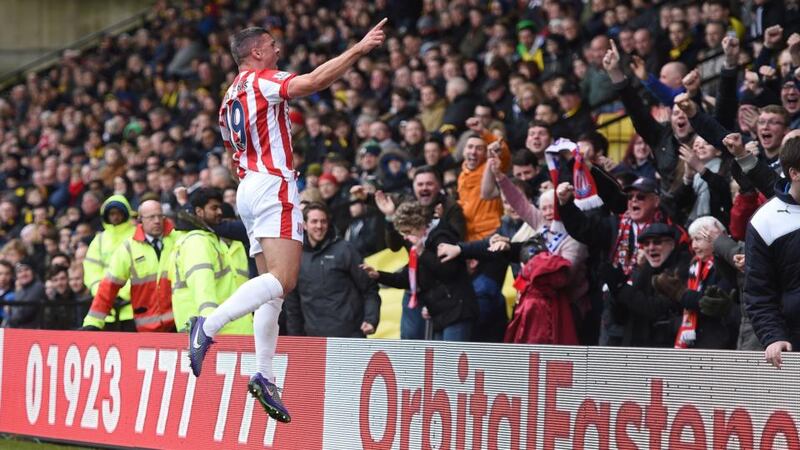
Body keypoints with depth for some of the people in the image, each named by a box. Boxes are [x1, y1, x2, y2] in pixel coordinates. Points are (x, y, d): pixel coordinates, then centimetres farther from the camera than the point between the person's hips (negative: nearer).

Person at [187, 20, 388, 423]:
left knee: (273, 288, 6)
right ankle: (209, 325, -31)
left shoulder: (229, 99, 22)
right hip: (273, 185, -10)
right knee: (283, 279, -19)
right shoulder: (260, 80, -4)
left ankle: (264, 375, -1)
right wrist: (361, 47, -19)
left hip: (248, 189, 10)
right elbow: (313, 81, -20)